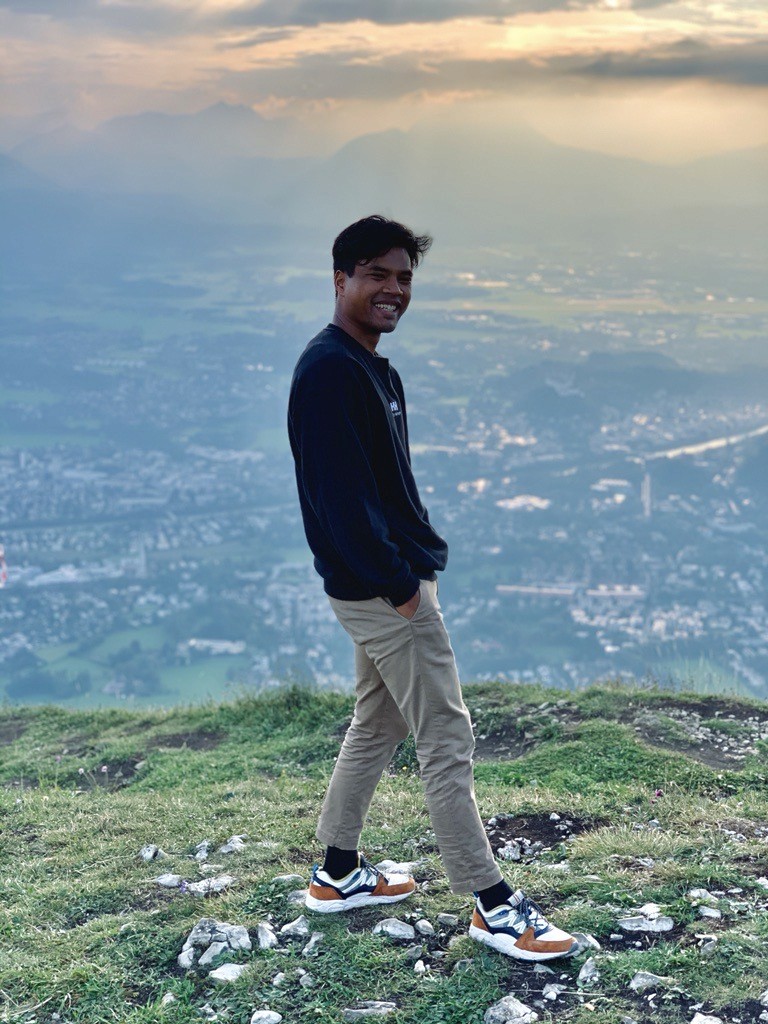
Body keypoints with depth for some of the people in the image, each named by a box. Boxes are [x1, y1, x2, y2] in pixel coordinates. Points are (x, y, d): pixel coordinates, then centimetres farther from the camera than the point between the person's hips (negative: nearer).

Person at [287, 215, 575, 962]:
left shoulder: (375, 371, 14)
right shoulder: (330, 369, -18)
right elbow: (339, 491, -23)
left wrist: (410, 567, 12)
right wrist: (398, 583, -19)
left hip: (387, 583, 10)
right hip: (382, 589, -10)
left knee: (376, 726, 18)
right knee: (446, 739, -4)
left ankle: (337, 873, 30)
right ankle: (491, 905, 6)